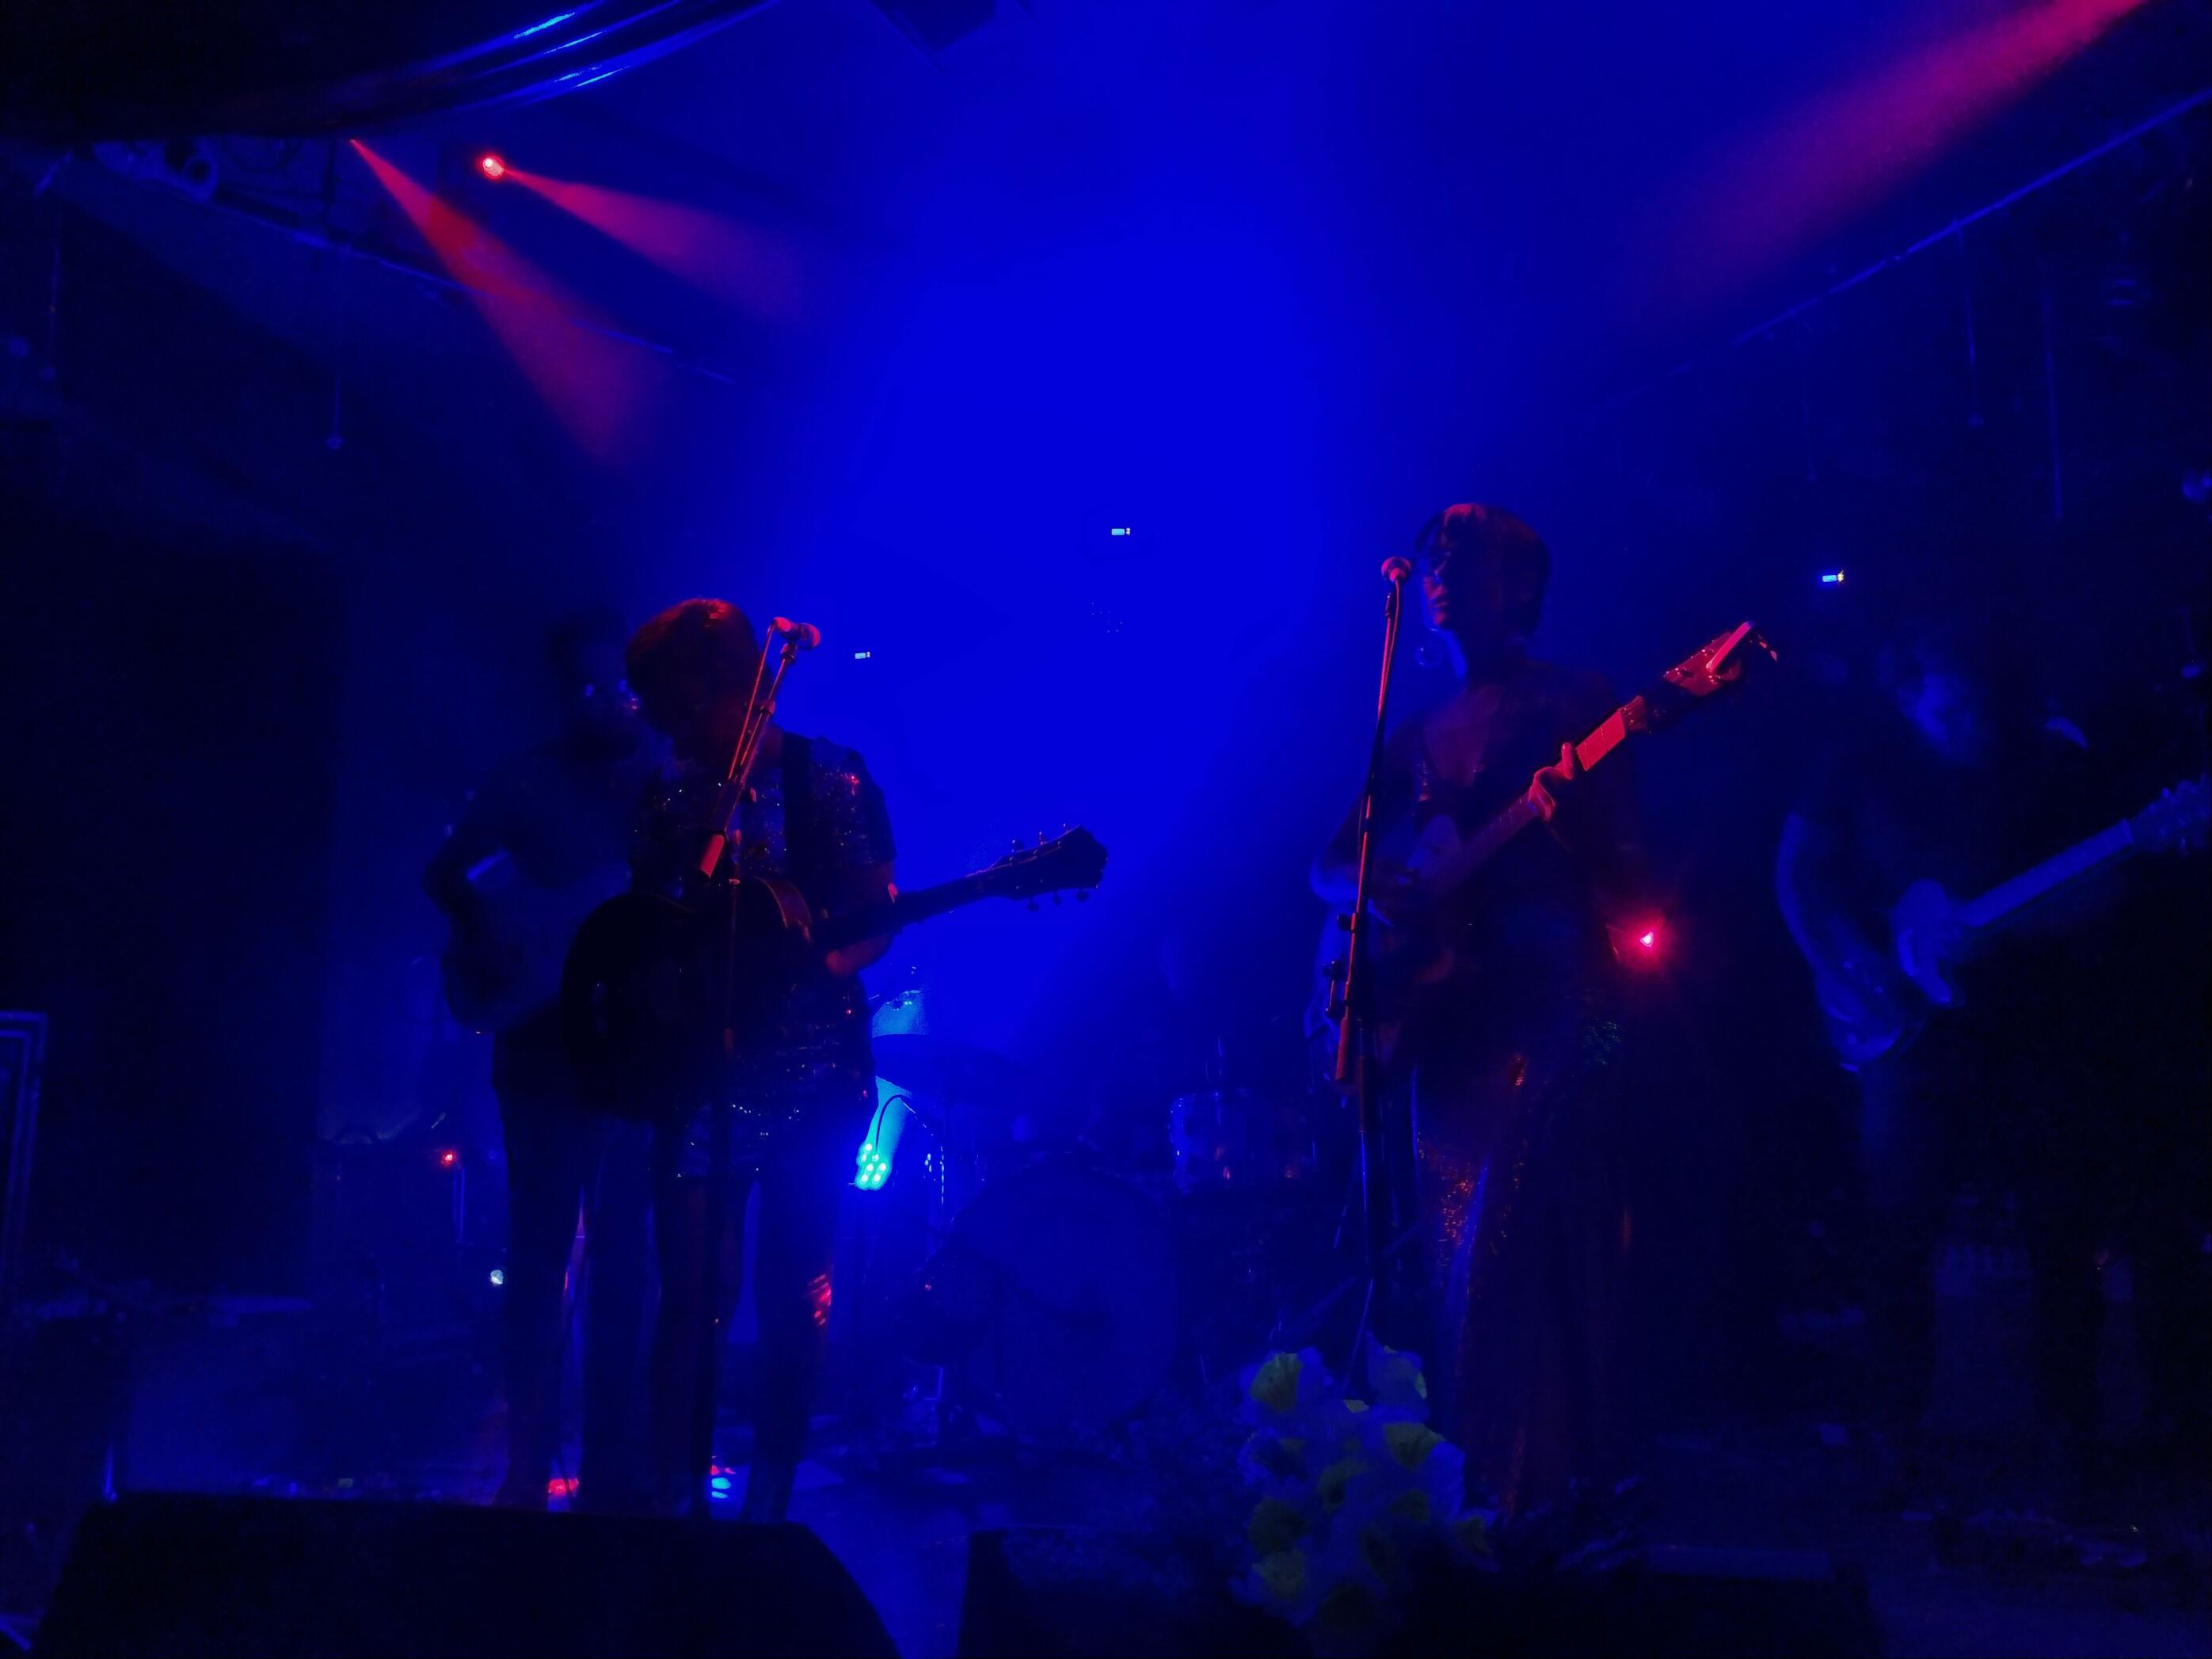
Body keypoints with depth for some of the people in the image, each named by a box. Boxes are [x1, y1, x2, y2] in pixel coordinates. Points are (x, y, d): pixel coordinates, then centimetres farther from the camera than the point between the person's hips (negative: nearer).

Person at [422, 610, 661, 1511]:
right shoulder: (528, 783, 6)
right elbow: (447, 872, 1)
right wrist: (485, 926, -17)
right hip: (546, 1053, -1)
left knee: (625, 1264, 4)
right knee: (539, 1258, 0)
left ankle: (612, 1467, 12)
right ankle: (528, 1464, 9)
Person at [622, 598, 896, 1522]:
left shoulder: (829, 778, -2)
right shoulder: (672, 798, 9)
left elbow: (876, 921, -5)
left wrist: (798, 966, -22)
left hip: (812, 1070, -2)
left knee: (793, 1294, 3)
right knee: (692, 1288, -3)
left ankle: (766, 1506, 15)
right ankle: (676, 1500, 6)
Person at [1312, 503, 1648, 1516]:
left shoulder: (1573, 705, 3)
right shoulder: (1420, 736, 20)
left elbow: (1628, 879, -3)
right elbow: (1332, 863, 18)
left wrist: (1574, 817, -25)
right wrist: (1377, 894, -6)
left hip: (1548, 1005, -6)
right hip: (1444, 1019, 6)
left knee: (1506, 1249, -15)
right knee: (1455, 1259, 8)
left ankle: (1541, 1497, -10)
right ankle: (1471, 1492, 17)